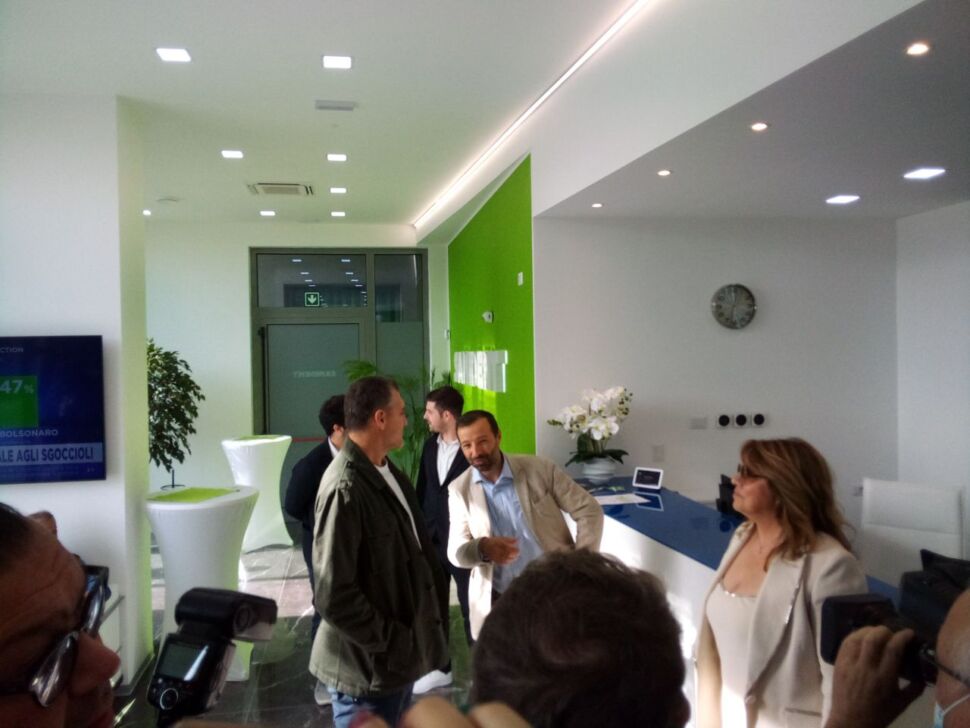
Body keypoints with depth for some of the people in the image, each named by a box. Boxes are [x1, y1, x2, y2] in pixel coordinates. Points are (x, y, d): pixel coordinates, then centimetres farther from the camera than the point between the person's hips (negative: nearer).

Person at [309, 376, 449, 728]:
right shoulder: (345, 489, -24)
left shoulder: (386, 471, 5)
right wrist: (388, 643, -16)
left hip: (400, 653, 8)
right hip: (369, 664, -8)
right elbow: (334, 595, -25)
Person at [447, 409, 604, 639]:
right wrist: (482, 548, -25)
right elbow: (455, 552, -3)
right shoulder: (459, 490, -2)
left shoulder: (540, 469, -7)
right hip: (499, 601, 1)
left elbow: (589, 511, -2)